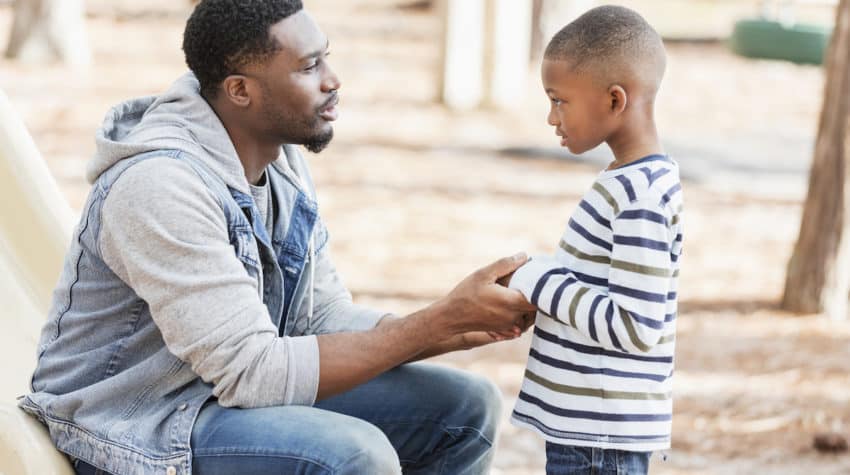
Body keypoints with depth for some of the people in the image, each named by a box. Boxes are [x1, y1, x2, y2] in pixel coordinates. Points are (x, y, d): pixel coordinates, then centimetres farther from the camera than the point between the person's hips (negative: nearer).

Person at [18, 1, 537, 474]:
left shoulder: (283, 162, 3)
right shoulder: (160, 184, -26)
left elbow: (325, 318, 6)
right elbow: (253, 373, -29)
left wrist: (459, 329, -12)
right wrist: (443, 320, -27)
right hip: (136, 430, -9)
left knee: (466, 407, 1)